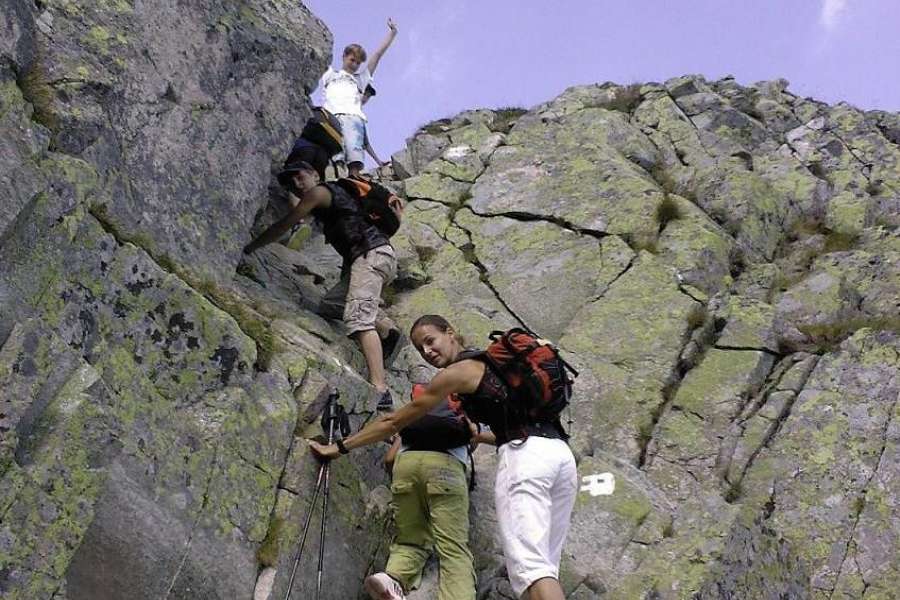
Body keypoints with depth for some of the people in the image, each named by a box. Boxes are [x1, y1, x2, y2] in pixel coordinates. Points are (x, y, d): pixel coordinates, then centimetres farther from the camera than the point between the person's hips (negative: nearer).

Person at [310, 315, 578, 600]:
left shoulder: (457, 371, 4)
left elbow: (394, 421, 8)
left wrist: (340, 447, 16)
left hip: (524, 455, -8)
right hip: (560, 451, 8)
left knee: (529, 563, -18)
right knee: (544, 564, 4)